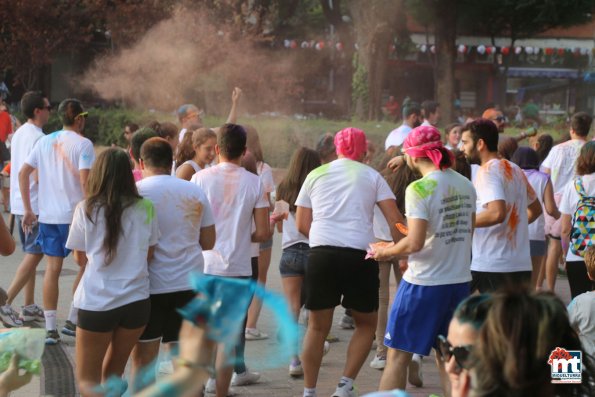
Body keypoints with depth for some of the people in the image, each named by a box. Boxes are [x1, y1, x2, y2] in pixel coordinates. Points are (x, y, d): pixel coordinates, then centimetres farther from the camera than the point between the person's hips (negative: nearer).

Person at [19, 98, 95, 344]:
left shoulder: (45, 141, 8)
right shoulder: (83, 144, -8)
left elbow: (23, 173, 7)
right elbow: (85, 180, -18)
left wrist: (28, 210, 11)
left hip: (48, 215, 5)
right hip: (76, 215, -5)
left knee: (52, 269, 7)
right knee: (85, 266, 13)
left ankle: (50, 329, 6)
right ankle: (72, 321, 13)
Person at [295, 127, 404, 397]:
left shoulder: (316, 175, 16)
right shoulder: (372, 176, 11)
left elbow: (301, 225, 15)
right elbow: (395, 220, 1)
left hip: (321, 253, 2)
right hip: (359, 255, -1)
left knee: (318, 327, 13)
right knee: (366, 324, 16)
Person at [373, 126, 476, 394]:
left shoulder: (419, 189, -16)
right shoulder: (465, 185, 5)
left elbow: (415, 243, -21)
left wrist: (385, 252, -4)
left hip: (424, 283, -6)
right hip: (459, 281, 7)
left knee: (398, 356, 3)